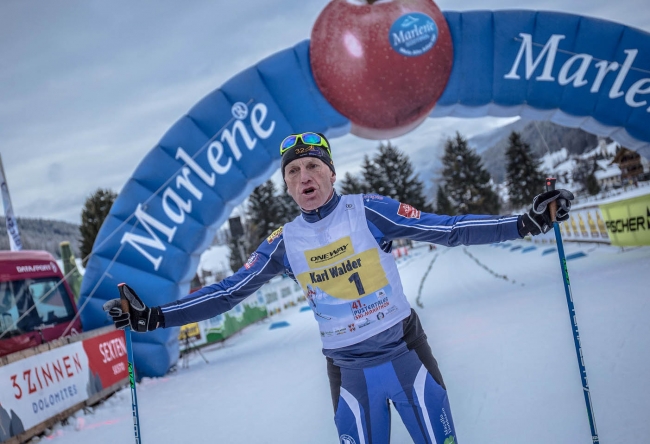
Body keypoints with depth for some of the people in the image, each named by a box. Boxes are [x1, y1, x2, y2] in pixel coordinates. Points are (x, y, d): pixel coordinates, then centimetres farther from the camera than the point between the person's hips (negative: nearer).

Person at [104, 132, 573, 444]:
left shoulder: (367, 211, -10)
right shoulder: (285, 242, -2)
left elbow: (447, 229, -12)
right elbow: (230, 291, 2)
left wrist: (526, 222, -19)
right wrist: (153, 317, -2)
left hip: (405, 352, -1)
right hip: (349, 370, 2)